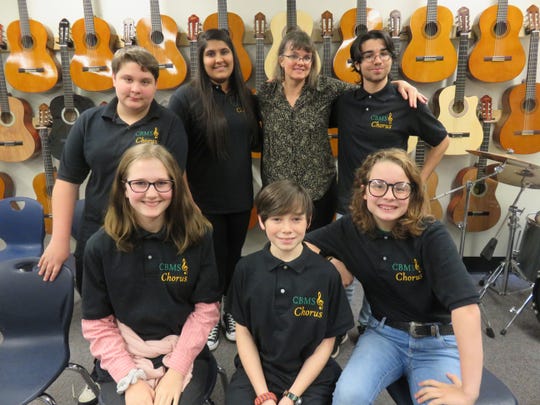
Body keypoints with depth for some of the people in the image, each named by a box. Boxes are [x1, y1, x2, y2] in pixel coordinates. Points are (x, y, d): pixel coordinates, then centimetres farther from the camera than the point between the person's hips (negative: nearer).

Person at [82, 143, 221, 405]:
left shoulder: (198, 236, -9)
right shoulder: (100, 246, -8)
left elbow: (206, 309, -4)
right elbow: (97, 324, -3)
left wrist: (176, 370, -10)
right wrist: (130, 379, -11)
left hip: (184, 356, 0)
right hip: (121, 361, 0)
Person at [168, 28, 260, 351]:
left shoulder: (247, 97, 4)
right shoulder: (186, 97, -13)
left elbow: (256, 142, 12)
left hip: (240, 196, 5)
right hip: (205, 199, -4)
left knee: (234, 257, 18)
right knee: (212, 261, 11)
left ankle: (232, 313, 41)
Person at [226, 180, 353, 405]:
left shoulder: (327, 274, -9)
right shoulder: (246, 269, -5)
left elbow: (327, 342, -3)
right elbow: (243, 331, 0)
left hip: (310, 376, -1)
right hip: (255, 371, 2)